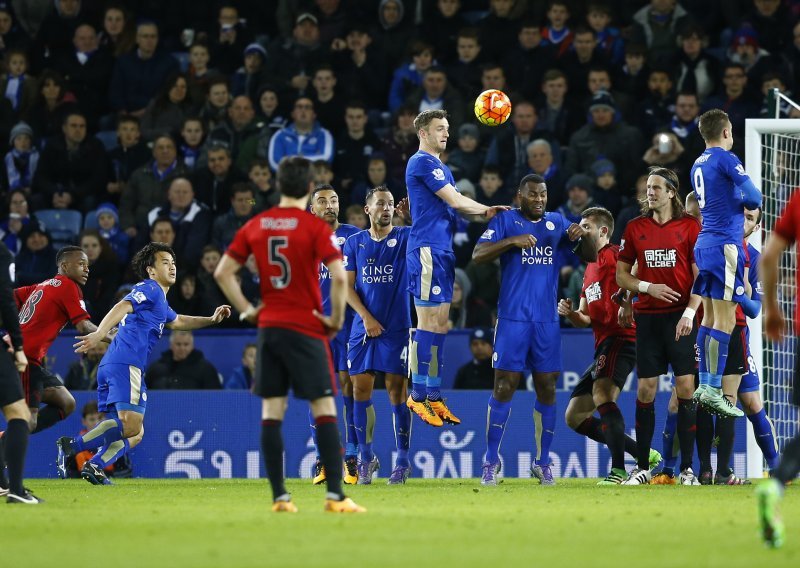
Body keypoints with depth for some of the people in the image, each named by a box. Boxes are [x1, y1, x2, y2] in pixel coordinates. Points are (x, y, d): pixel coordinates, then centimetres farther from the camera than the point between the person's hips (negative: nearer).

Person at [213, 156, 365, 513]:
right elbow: (339, 277, -18)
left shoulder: (256, 226, 6)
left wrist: (246, 310, 10)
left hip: (268, 326, 4)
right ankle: (335, 495, -9)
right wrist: (336, 319, -7)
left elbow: (222, 273, 6)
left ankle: (279, 497, 3)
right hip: (306, 329, -4)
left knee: (272, 413, 5)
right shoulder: (315, 227, -8)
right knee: (325, 409, -2)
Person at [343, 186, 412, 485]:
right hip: (363, 326, 2)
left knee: (397, 391, -3)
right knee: (360, 389, 1)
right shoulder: (354, 242, 8)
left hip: (397, 328, -2)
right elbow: (348, 286, 5)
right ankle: (366, 458, 12)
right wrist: (366, 317, -6)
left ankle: (403, 461, 3)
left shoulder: (405, 237, 2)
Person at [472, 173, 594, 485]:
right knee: (504, 387, -6)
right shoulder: (505, 221, 1)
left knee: (547, 389, 3)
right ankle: (491, 460, 1)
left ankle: (542, 462, 11)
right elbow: (477, 255, -9)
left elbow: (591, 257, 10)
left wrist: (582, 236, -12)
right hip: (512, 319, -3)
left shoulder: (558, 223, 11)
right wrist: (511, 241, -23)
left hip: (547, 320, 3)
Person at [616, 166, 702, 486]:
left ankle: (687, 468, -3)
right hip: (648, 317, 3)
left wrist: (689, 313, -15)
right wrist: (648, 287, -6)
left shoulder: (690, 227, 0)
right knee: (646, 390, 1)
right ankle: (642, 467, 9)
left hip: (681, 318, -3)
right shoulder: (635, 228, 8)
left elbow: (701, 276, -2)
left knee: (685, 388, -7)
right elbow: (621, 275, 12)